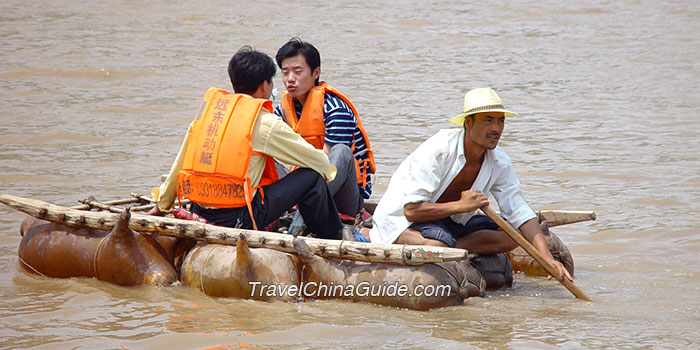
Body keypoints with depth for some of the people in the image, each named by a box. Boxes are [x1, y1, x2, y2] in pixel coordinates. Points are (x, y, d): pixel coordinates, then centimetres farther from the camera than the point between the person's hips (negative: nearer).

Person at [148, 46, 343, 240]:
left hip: (198, 212, 7)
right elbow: (317, 160, 3)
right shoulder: (265, 122, -6)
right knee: (312, 177, 5)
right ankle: (333, 242, 21)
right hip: (238, 220, -7)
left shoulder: (208, 107, 11)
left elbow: (180, 163, 20)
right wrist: (328, 173, 27)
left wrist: (162, 204, 33)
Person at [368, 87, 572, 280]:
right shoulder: (438, 150, -26)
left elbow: (521, 214, -8)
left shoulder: (499, 163, -7)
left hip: (449, 223, 7)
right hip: (401, 218, -7)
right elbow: (411, 210, -29)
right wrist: (461, 205, -35)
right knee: (436, 246, -38)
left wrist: (547, 258, -21)